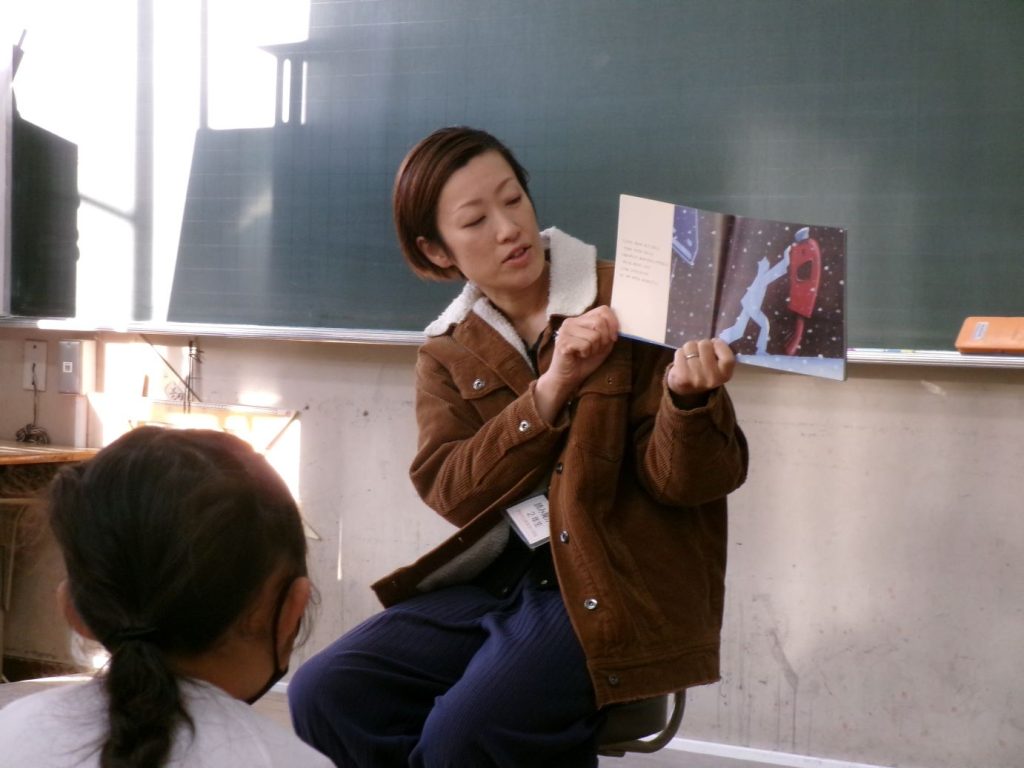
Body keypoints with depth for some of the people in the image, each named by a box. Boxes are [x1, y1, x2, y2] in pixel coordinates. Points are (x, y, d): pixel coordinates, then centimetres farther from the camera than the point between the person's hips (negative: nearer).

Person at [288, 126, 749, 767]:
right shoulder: (447, 352, 9)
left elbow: (688, 480, -8)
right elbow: (451, 492, -6)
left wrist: (689, 397, -31)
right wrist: (550, 390, -18)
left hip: (616, 584, -5)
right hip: (496, 576, 6)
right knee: (324, 696, -10)